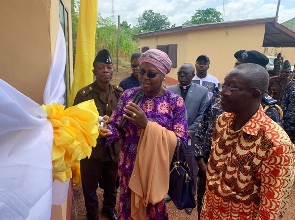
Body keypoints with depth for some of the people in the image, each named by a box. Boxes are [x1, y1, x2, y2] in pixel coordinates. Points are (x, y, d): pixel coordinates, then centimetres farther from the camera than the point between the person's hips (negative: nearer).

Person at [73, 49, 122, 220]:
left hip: (114, 148, 4)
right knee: (90, 187, 16)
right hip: (92, 150, -3)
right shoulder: (84, 94, -15)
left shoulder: (119, 93, -3)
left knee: (112, 184, 24)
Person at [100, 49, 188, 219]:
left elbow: (180, 141, -17)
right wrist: (107, 131, -27)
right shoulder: (129, 95, -3)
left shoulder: (175, 102, -11)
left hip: (157, 170, -2)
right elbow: (117, 127, -3)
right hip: (129, 168, 2)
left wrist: (147, 125, -28)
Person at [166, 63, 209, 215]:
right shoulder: (169, 91, 2)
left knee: (191, 170, 11)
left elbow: (202, 115, -3)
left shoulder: (203, 91, -2)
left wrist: (190, 131, -11)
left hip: (191, 137, -1)